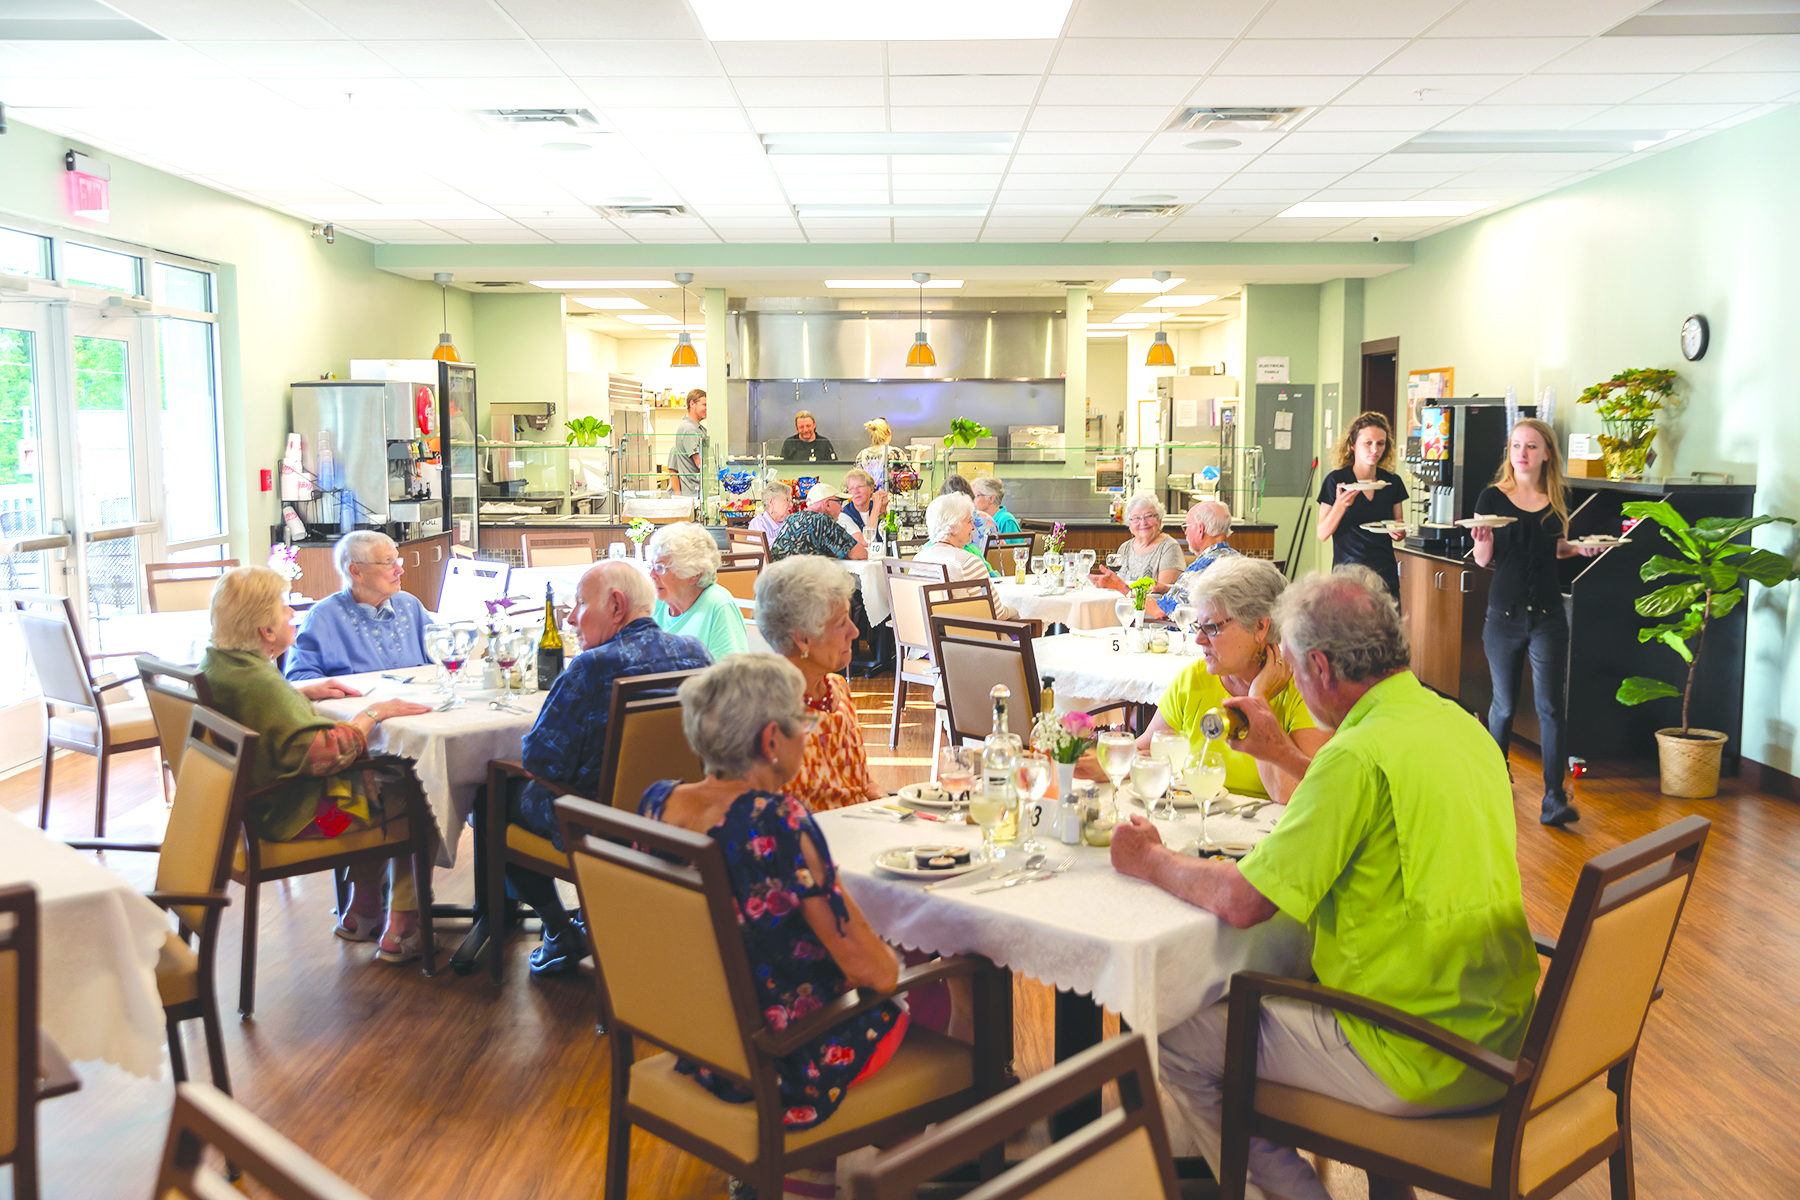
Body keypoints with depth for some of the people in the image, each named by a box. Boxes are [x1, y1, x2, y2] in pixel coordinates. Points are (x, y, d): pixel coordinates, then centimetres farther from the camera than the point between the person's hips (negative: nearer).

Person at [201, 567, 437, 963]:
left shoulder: (216, 662, 2)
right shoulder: (259, 682, -29)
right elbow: (321, 753, -34)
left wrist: (302, 691, 14)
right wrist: (373, 712, -24)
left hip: (251, 805, 10)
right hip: (295, 815, -10)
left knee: (375, 776, 24)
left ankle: (361, 913, 27)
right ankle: (401, 931, 7)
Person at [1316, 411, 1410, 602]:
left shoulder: (1392, 482, 9)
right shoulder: (1336, 481, -3)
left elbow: (1400, 528, 19)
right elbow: (1322, 534, -5)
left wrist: (1399, 533, -4)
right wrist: (1341, 505, -19)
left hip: (1385, 575, 3)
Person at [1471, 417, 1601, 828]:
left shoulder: (1559, 499, 6)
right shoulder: (1492, 497, -2)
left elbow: (1559, 550, 18)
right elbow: (1482, 560, 0)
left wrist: (1580, 549, -2)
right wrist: (1483, 541, -21)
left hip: (1548, 614, 1)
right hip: (1504, 613, -1)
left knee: (1550, 706, -5)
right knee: (1504, 703, 10)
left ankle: (1554, 798, -4)